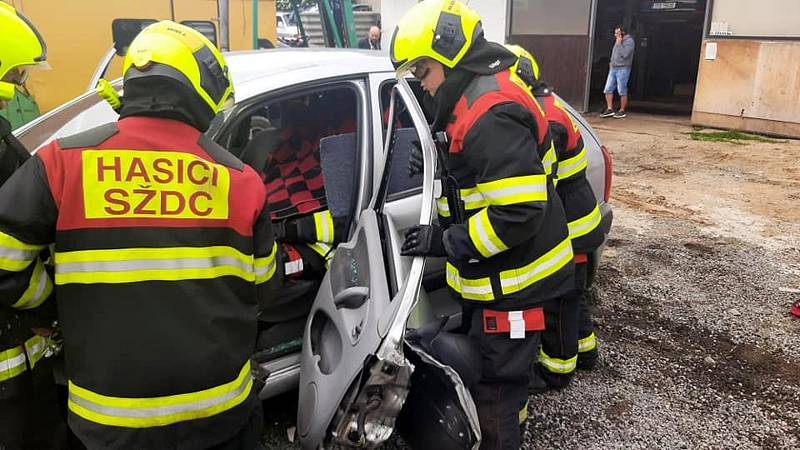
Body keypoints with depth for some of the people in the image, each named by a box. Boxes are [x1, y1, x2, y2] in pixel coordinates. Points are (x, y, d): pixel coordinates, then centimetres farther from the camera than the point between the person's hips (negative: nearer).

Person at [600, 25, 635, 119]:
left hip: (623, 69, -8)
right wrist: (611, 62, 15)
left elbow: (625, 54, -18)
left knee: (622, 91, -4)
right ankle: (609, 109, 5)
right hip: (613, 68, 8)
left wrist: (619, 44, -13)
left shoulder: (629, 41, -7)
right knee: (608, 89, 1)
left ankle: (622, 111, 3)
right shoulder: (617, 41, 19)